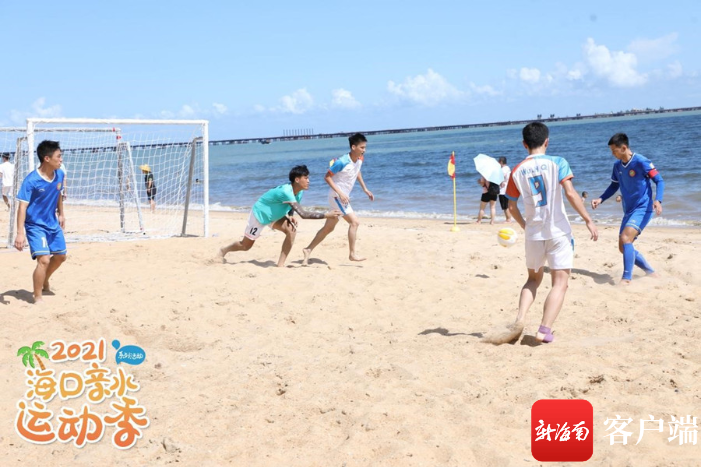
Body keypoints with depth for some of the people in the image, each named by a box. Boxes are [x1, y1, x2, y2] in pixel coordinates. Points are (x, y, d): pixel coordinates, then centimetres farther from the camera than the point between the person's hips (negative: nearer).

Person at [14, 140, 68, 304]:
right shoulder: (31, 181, -24)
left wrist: (61, 214, 20)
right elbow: (23, 207, -24)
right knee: (44, 259, -18)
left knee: (60, 256, 18)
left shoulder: (59, 175, -5)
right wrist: (20, 233, -29)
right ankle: (38, 298, -4)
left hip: (53, 224, 7)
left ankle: (45, 282, 45)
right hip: (35, 226, -7)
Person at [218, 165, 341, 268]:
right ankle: (223, 251, 40)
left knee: (291, 229, -19)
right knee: (245, 246, 9)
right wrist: (326, 215, -45)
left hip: (273, 216, 7)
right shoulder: (286, 191, -39)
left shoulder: (299, 193, -13)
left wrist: (290, 217, -19)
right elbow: (303, 214, -46)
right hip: (259, 214, -7)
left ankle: (280, 264, -13)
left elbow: (291, 208, 5)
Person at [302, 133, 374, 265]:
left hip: (344, 197, 9)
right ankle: (352, 254, -5)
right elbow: (327, 177, -18)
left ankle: (308, 250, 24)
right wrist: (340, 193, -25)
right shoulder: (342, 162, -25)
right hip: (337, 196, -9)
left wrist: (365, 189, 14)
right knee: (354, 222, -14)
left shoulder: (360, 159, -2)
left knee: (328, 227, 15)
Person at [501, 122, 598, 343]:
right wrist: (588, 220, -8)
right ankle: (545, 330, -9)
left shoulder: (517, 171, 5)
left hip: (533, 234, 4)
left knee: (534, 278, 21)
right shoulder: (557, 163, -5)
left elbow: (512, 206, 10)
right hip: (558, 232, -3)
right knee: (560, 282, 3)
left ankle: (520, 319, 1)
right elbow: (570, 193, -14)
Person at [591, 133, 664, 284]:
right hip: (628, 211, 8)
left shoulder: (641, 162, -15)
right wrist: (600, 199, 4)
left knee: (626, 238, -25)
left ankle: (626, 279, -22)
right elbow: (614, 186, 19)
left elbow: (659, 181, -13)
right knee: (623, 247, 8)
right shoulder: (617, 165, 6)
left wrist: (658, 200, -28)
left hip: (643, 209, -8)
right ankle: (651, 272, 24)